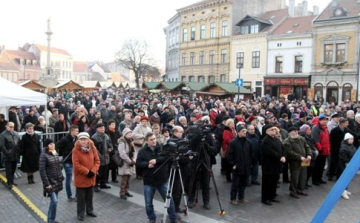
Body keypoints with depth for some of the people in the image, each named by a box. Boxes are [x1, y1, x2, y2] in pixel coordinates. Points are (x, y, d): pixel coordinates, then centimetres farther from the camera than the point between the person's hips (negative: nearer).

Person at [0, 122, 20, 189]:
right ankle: (10, 183, 10)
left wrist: (19, 152, 4)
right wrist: (7, 153, -17)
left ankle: (11, 181, 27)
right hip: (8, 157, -5)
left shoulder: (16, 134, 9)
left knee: (13, 170, 15)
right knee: (9, 170, 2)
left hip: (15, 156, 6)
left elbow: (19, 144, 12)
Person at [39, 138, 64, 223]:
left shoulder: (55, 153, 7)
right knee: (54, 201, -10)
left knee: (54, 200, 12)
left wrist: (61, 177, 10)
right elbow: (42, 170, -16)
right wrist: (46, 184, -18)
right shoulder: (44, 155, -14)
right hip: (50, 182, -7)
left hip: (57, 181, 7)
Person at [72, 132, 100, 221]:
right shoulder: (76, 150, -14)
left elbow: (97, 161, 0)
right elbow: (76, 164, -18)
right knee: (81, 197, 7)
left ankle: (90, 210, 35)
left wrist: (93, 171, -13)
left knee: (90, 196, 18)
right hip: (80, 178, -4)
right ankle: (80, 213, 23)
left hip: (91, 177, 4)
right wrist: (87, 172, -18)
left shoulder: (92, 148, -3)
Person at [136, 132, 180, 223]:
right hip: (149, 182, 0)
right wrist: (147, 164, -21)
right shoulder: (142, 151, -1)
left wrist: (156, 160, -23)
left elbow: (167, 157, -13)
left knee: (169, 200, 8)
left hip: (163, 180, 1)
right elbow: (138, 163, -5)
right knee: (148, 203, 9)